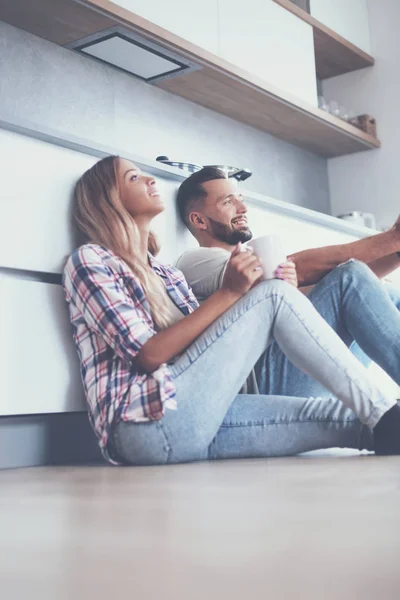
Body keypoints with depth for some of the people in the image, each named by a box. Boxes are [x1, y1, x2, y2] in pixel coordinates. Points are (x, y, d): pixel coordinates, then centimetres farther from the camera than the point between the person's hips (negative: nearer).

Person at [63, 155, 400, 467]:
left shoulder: (168, 275, 27)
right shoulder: (89, 260, 2)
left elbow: (208, 343, 13)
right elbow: (149, 354, -12)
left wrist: (250, 290, -1)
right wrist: (229, 292, -14)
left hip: (192, 420, 8)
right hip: (149, 422, -8)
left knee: (343, 415, -8)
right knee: (274, 295, -13)